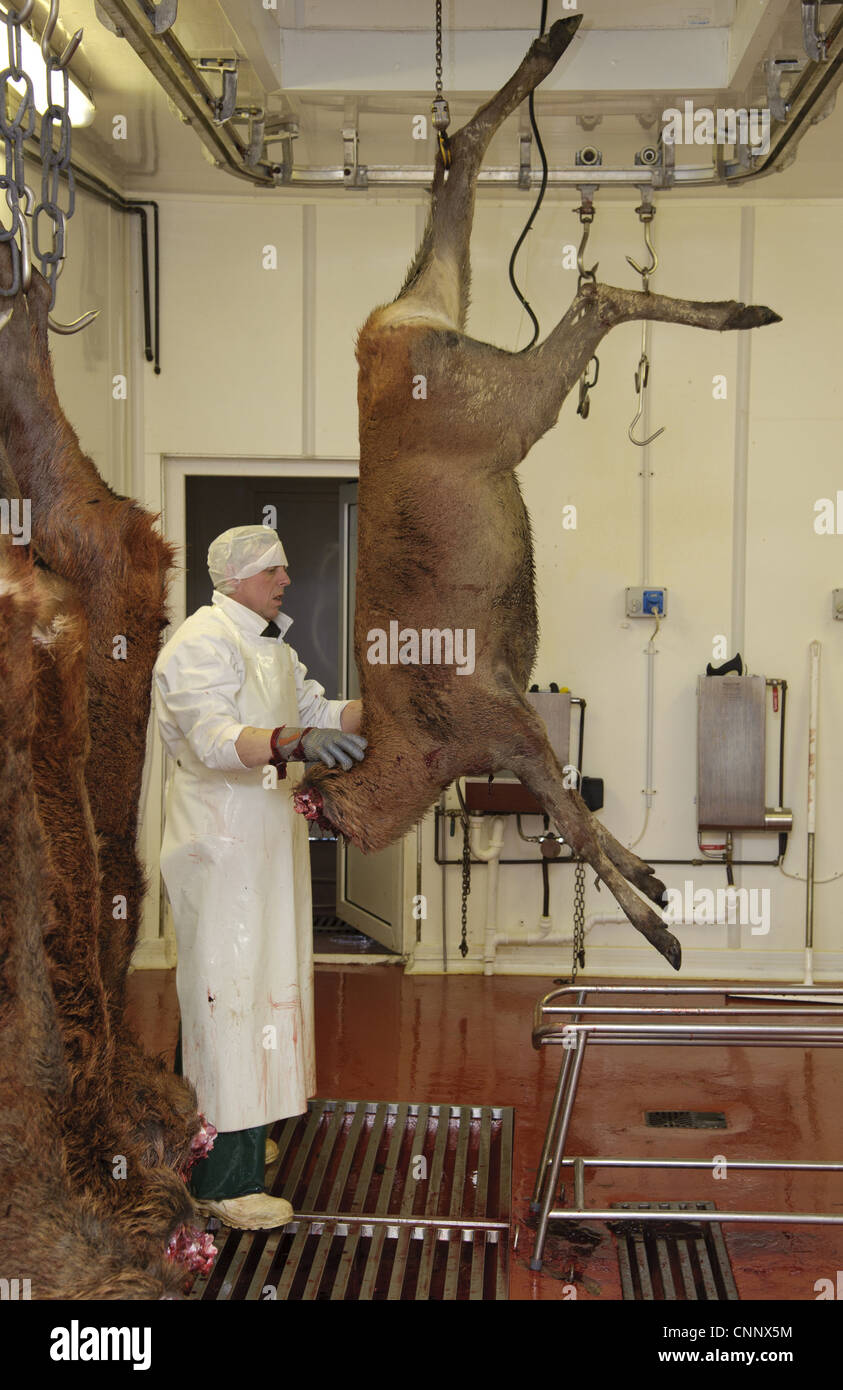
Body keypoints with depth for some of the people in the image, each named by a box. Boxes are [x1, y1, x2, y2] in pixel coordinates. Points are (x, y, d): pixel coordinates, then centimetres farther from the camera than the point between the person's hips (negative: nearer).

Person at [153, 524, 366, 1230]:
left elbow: (318, 710, 20)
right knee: (229, 991, -8)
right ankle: (223, 1182, -3)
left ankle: (240, 1138, 30)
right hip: (221, 846, -10)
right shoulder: (201, 644, -16)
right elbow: (214, 737, -32)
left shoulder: (270, 643, 17)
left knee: (262, 982, 16)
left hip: (267, 839, 10)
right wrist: (293, 742, -48)